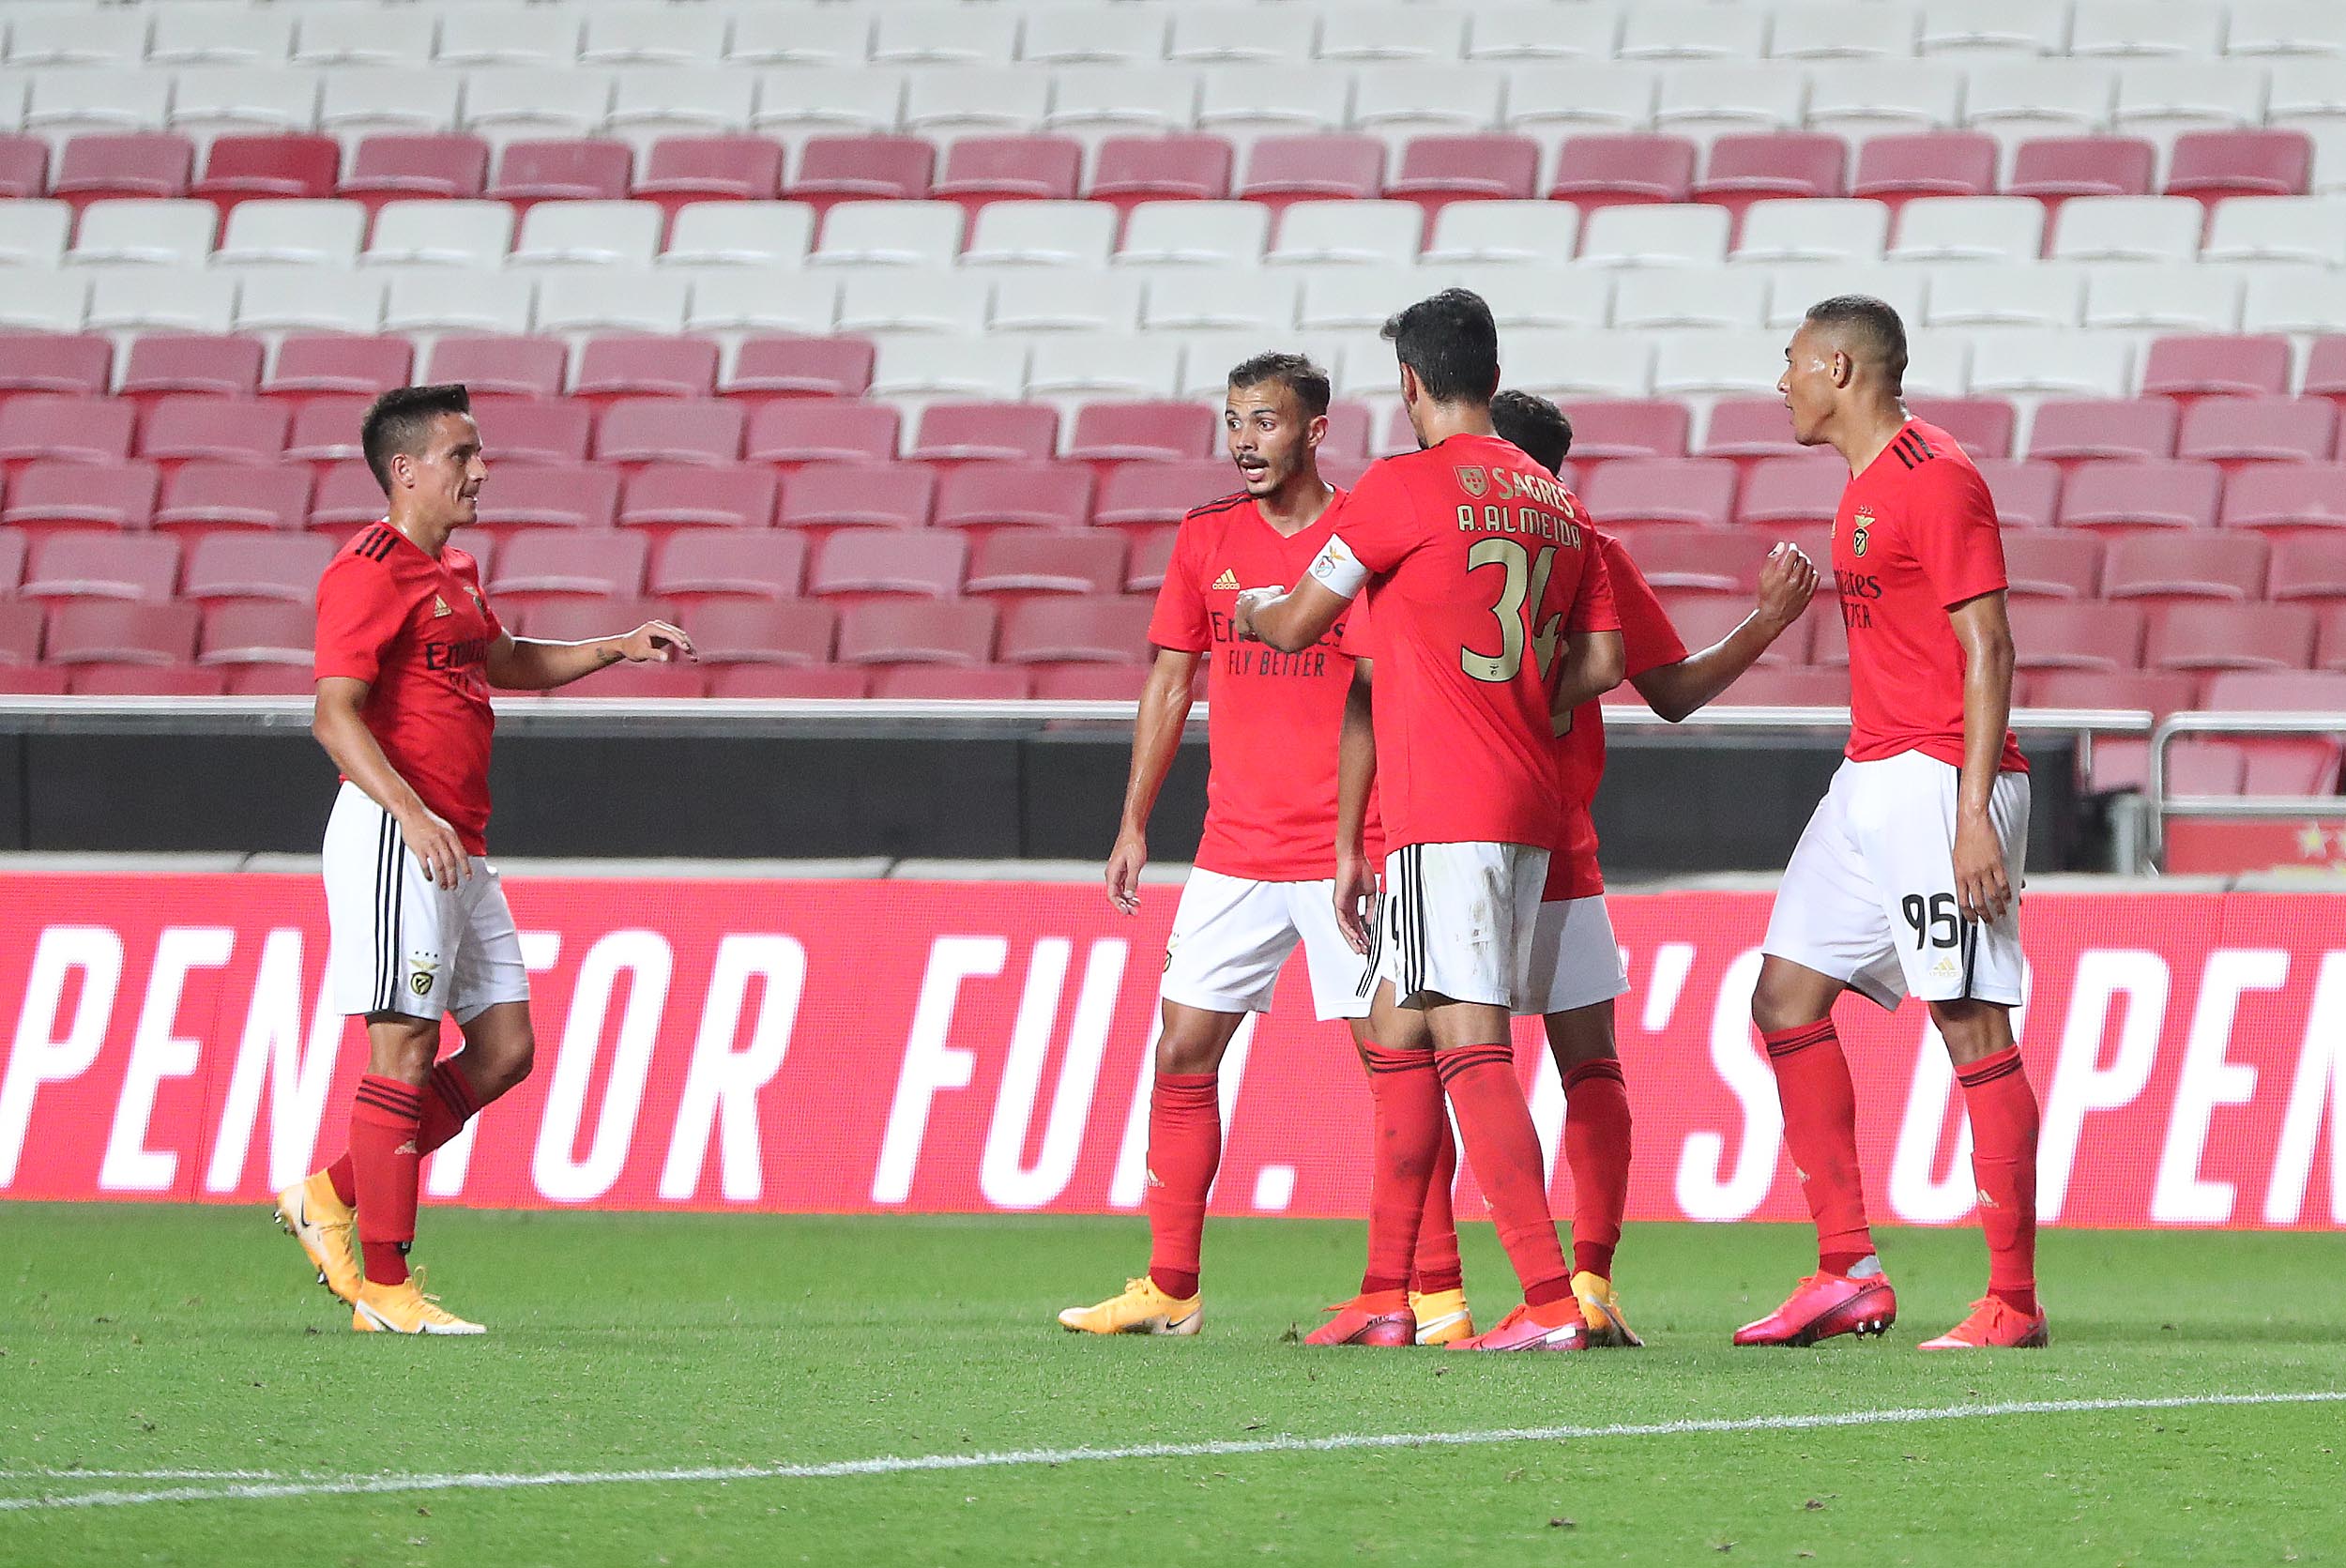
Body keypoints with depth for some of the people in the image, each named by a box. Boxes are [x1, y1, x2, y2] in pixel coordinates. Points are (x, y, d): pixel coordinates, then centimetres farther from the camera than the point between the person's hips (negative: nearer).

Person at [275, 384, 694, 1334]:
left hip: (456, 845, 10)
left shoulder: (451, 573, 19)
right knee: (405, 1050, -9)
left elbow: (507, 662, 37)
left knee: (504, 1048, 8)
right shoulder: (369, 574, -12)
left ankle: (332, 1197, 15)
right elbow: (334, 716, -20)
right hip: (393, 835, -10)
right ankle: (385, 1288, -5)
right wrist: (413, 814, -30)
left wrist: (617, 649, 25)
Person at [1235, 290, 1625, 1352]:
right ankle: (1385, 1297, 18)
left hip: (1443, 811, -8)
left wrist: (1251, 607, 21)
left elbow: (1296, 626, 0)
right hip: (1527, 803, 8)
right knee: (1396, 1035, 15)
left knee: (1471, 1047, -12)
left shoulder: (1404, 487, -8)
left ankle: (1548, 1297, -21)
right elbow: (1602, 663, 12)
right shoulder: (1556, 505, 14)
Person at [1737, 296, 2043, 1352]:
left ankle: (2014, 1301, -7)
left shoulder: (1937, 479, -11)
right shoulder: (1866, 484, 18)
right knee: (1787, 997, 7)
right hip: (1870, 783, 10)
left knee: (1973, 1027, -9)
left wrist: (1973, 813, -22)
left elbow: (1986, 648, -16)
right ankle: (1848, 1274, 9)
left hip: (1941, 782, -10)